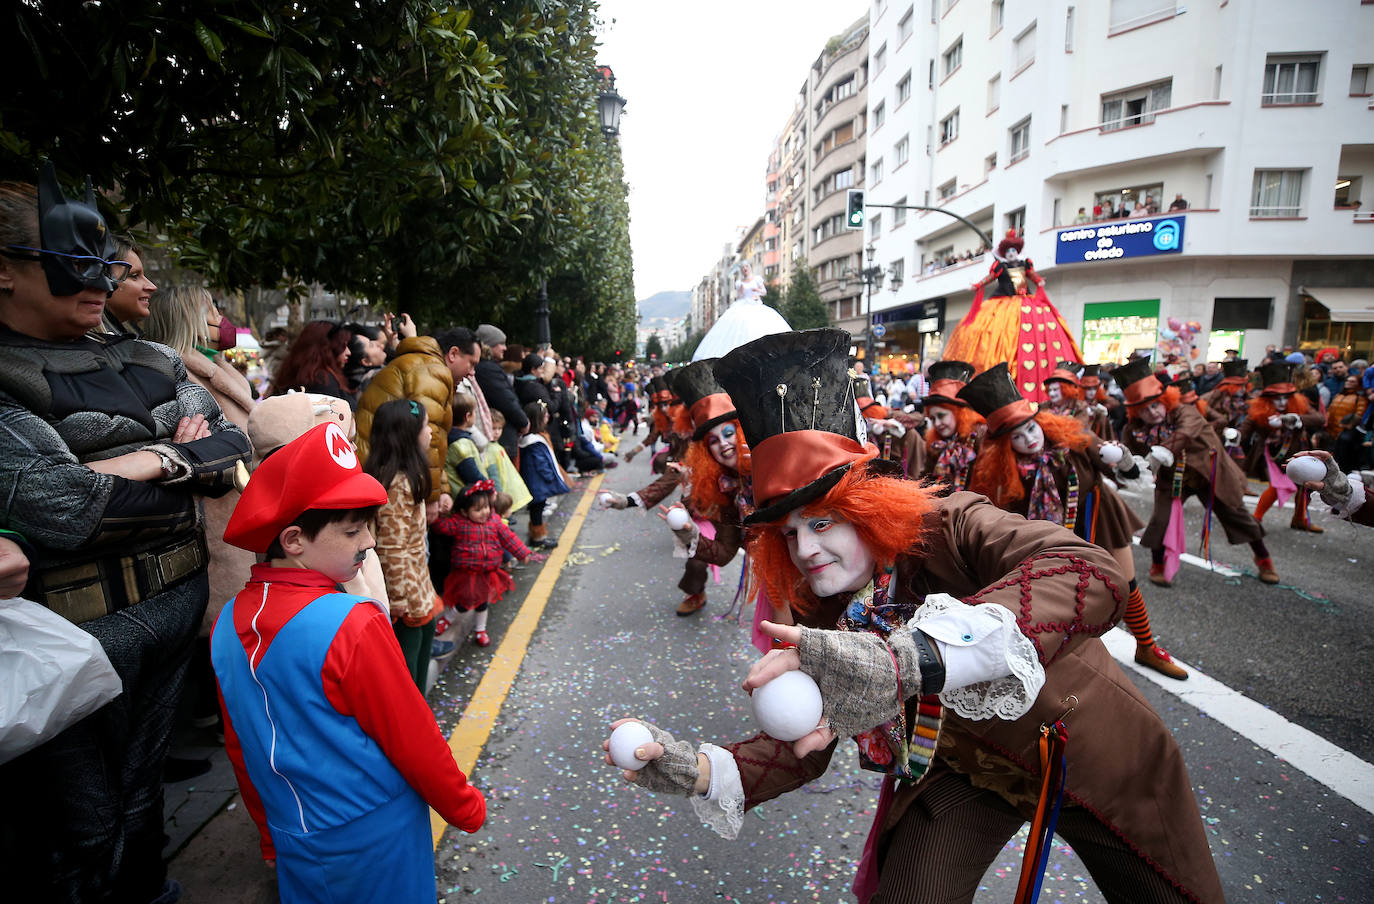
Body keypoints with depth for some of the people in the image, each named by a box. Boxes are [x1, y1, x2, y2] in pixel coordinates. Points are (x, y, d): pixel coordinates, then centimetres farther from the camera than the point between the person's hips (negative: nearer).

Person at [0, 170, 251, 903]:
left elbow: (234, 446, 3)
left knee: (143, 784, 25)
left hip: (177, 593, 6)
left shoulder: (148, 363, 7)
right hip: (77, 623, -5)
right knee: (83, 827, 13)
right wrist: (170, 457, -11)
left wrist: (139, 462, -13)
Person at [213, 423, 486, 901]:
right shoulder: (352, 626, -28)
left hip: (294, 841, 6)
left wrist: (272, 836, 19)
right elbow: (413, 739, -20)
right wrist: (465, 808, -4)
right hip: (376, 839, -6)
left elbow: (239, 749, 5)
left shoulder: (228, 625, -6)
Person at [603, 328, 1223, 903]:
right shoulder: (821, 616, -15)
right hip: (964, 774, 3)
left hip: (1092, 758, -2)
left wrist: (907, 660, -62)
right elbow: (803, 746, -12)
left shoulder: (951, 528, -30)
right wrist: (701, 771, -32)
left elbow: (1092, 573, -48)